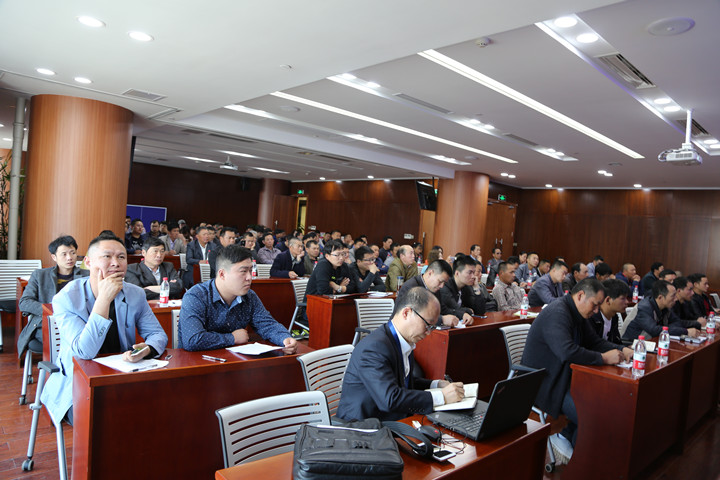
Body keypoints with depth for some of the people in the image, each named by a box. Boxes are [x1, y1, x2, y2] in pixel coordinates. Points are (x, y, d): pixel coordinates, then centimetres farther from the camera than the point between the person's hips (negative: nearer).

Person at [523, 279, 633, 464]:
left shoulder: (577, 314, 9)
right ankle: (563, 437, 8)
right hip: (544, 384, -10)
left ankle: (566, 435, 10)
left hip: (564, 377, 10)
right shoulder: (557, 313, -24)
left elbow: (595, 341, 16)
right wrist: (603, 358, -25)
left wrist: (622, 350, 0)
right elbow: (568, 351, -36)